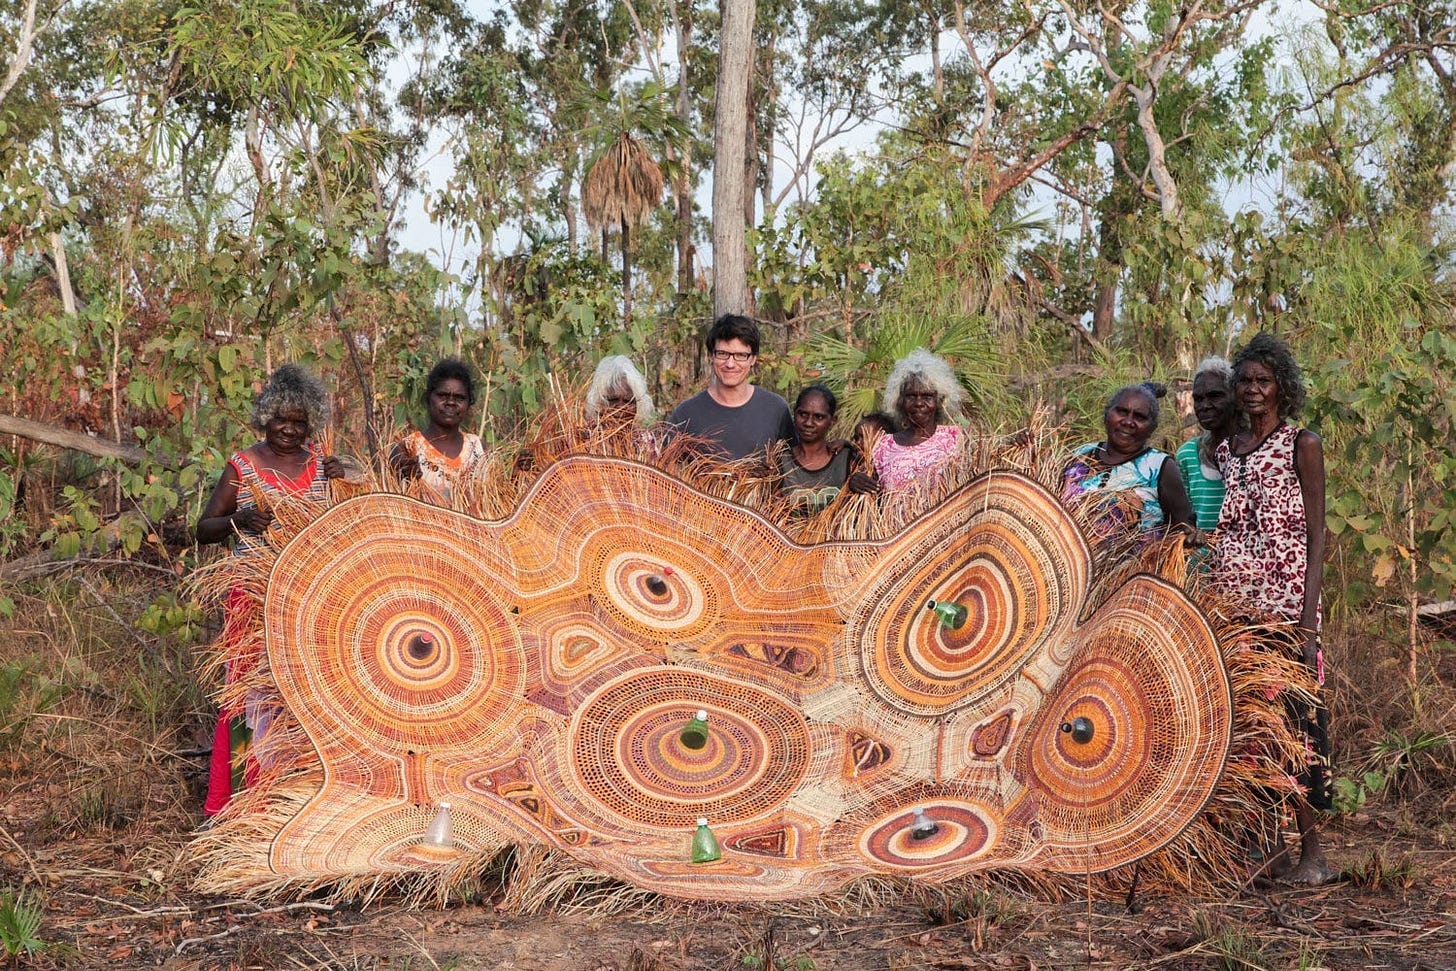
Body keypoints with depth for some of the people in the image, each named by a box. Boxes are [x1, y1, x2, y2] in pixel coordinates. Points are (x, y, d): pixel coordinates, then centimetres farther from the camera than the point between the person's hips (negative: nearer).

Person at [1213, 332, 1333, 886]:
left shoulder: (1301, 444, 0)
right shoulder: (1224, 449, 15)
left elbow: (1316, 534, -4)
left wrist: (1308, 613, -13)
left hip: (1285, 599, -5)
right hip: (1233, 600, 5)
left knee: (1287, 713, -7)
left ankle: (1312, 851, -1)